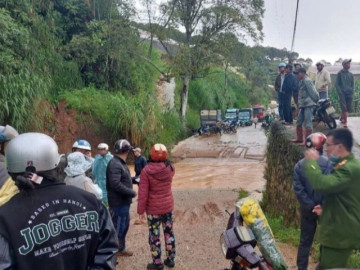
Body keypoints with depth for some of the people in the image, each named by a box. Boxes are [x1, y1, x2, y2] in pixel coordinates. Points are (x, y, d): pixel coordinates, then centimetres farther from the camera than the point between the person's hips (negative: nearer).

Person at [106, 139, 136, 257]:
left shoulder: (120, 163, 12)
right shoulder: (115, 164, -21)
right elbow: (115, 184, -29)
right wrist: (131, 192, -22)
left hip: (124, 201, 10)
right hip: (118, 202, -10)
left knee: (125, 224, 20)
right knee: (118, 227, -2)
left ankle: (121, 248, 35)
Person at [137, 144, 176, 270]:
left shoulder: (146, 171, -18)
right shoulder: (170, 168, -7)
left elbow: (143, 193, -16)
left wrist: (141, 209, -5)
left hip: (153, 208, -4)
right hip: (168, 206, 4)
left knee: (154, 235, 8)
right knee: (169, 232, 16)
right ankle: (170, 259, 27)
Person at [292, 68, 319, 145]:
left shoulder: (307, 81, -13)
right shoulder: (302, 81, 17)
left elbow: (312, 92, -17)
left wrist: (315, 100, -10)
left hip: (309, 105, -10)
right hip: (303, 105, 10)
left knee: (308, 123, -9)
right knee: (299, 122, 15)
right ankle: (299, 138, 27)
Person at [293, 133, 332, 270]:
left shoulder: (299, 165, -8)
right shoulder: (330, 163, -15)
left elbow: (298, 190, -10)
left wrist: (311, 206, -8)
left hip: (308, 209, 2)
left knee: (305, 241, 15)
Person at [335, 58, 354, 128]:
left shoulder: (351, 74, 14)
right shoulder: (340, 73, 1)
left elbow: (353, 84, 17)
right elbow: (337, 84, -2)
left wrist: (352, 91, 2)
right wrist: (340, 92, -11)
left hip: (349, 94, 5)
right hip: (342, 93, -5)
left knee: (348, 108, 6)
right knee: (344, 108, -10)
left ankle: (342, 117, 28)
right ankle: (345, 122, -8)